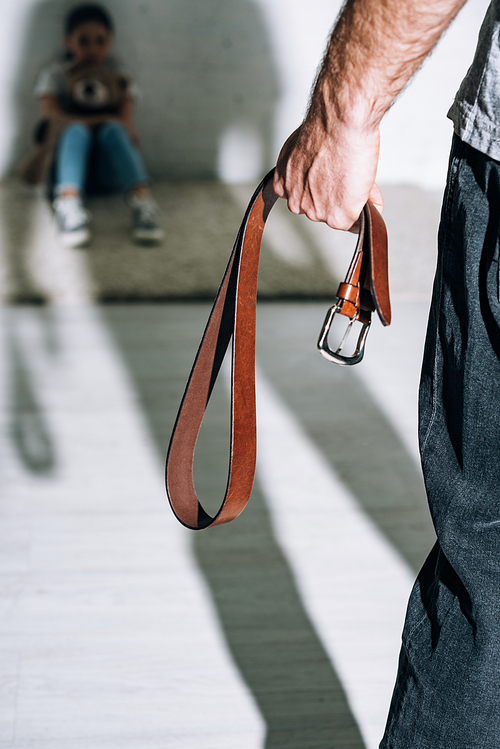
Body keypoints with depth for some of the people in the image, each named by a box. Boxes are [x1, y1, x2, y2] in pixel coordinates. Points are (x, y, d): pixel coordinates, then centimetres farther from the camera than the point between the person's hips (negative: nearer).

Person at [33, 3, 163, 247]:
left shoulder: (119, 78, 16)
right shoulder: (55, 74, 12)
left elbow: (126, 122, 2)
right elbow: (49, 115, -7)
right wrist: (95, 121, -20)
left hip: (106, 171, 1)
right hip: (68, 162, -1)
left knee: (113, 130, -31)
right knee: (76, 130, -32)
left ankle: (142, 198, -54)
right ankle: (69, 201, -57)